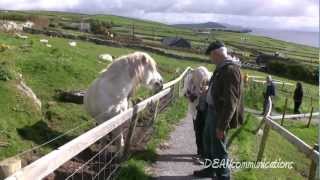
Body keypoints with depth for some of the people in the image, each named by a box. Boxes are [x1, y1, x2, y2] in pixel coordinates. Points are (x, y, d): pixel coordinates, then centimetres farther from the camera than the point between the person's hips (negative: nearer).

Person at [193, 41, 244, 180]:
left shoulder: (231, 70, -23)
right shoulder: (221, 67, 8)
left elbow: (230, 102, -27)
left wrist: (222, 125, -25)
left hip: (220, 114, -10)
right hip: (212, 111, 10)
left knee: (218, 149, 2)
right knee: (208, 141, 23)